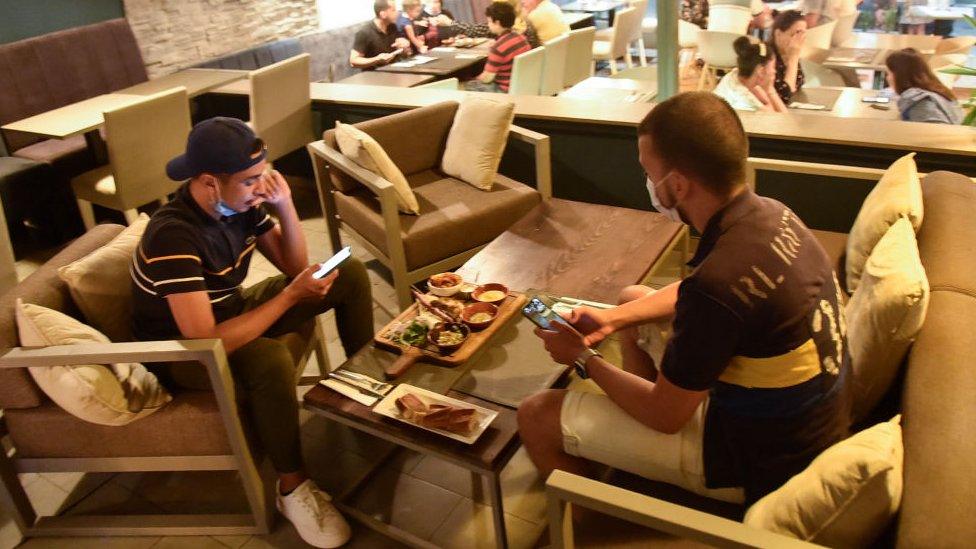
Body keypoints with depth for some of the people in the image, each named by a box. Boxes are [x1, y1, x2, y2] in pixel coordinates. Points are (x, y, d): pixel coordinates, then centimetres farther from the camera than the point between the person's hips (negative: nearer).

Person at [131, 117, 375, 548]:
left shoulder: (240, 202, -12)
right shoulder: (173, 236, -34)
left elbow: (294, 264, -2)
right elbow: (206, 342, -38)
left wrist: (285, 205, -19)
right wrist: (291, 296, -33)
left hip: (230, 312, 8)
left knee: (350, 273, -1)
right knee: (269, 359, -41)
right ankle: (292, 488, -18)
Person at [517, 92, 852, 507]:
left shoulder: (719, 286, -36)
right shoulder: (770, 214, -9)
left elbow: (664, 415, -21)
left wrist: (584, 359, -7)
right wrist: (614, 318, 3)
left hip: (757, 464, -8)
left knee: (538, 417, -9)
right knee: (632, 298, 21)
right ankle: (638, 474, 29)